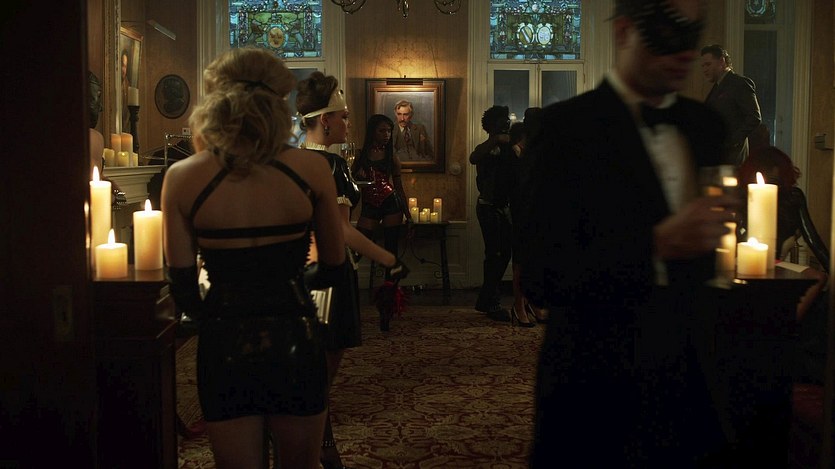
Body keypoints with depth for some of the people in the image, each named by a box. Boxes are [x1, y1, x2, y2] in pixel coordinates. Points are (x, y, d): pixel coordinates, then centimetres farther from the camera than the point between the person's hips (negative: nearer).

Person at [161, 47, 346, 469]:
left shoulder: (182, 177, -7)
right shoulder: (311, 169, -8)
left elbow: (183, 289, -3)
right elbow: (333, 268, 3)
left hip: (225, 344, 0)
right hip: (295, 340, 1)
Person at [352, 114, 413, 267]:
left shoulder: (392, 158, 6)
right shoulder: (360, 155, 7)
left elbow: (399, 188, 8)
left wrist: (408, 215, 6)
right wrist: (358, 176, -11)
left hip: (391, 204, 0)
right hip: (369, 207, 0)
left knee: (391, 249, -2)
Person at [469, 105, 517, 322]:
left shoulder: (507, 147, 14)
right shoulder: (487, 148, -8)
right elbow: (473, 158, -31)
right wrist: (496, 140, -33)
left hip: (504, 206, 8)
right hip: (489, 206, -8)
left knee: (504, 252, 9)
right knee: (495, 253, -10)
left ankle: (485, 300, 20)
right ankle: (492, 303, -3)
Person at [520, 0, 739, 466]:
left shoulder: (707, 125, 7)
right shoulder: (566, 126, -13)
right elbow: (540, 278, -21)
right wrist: (658, 244, -29)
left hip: (692, 389, 6)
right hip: (600, 395, -5)